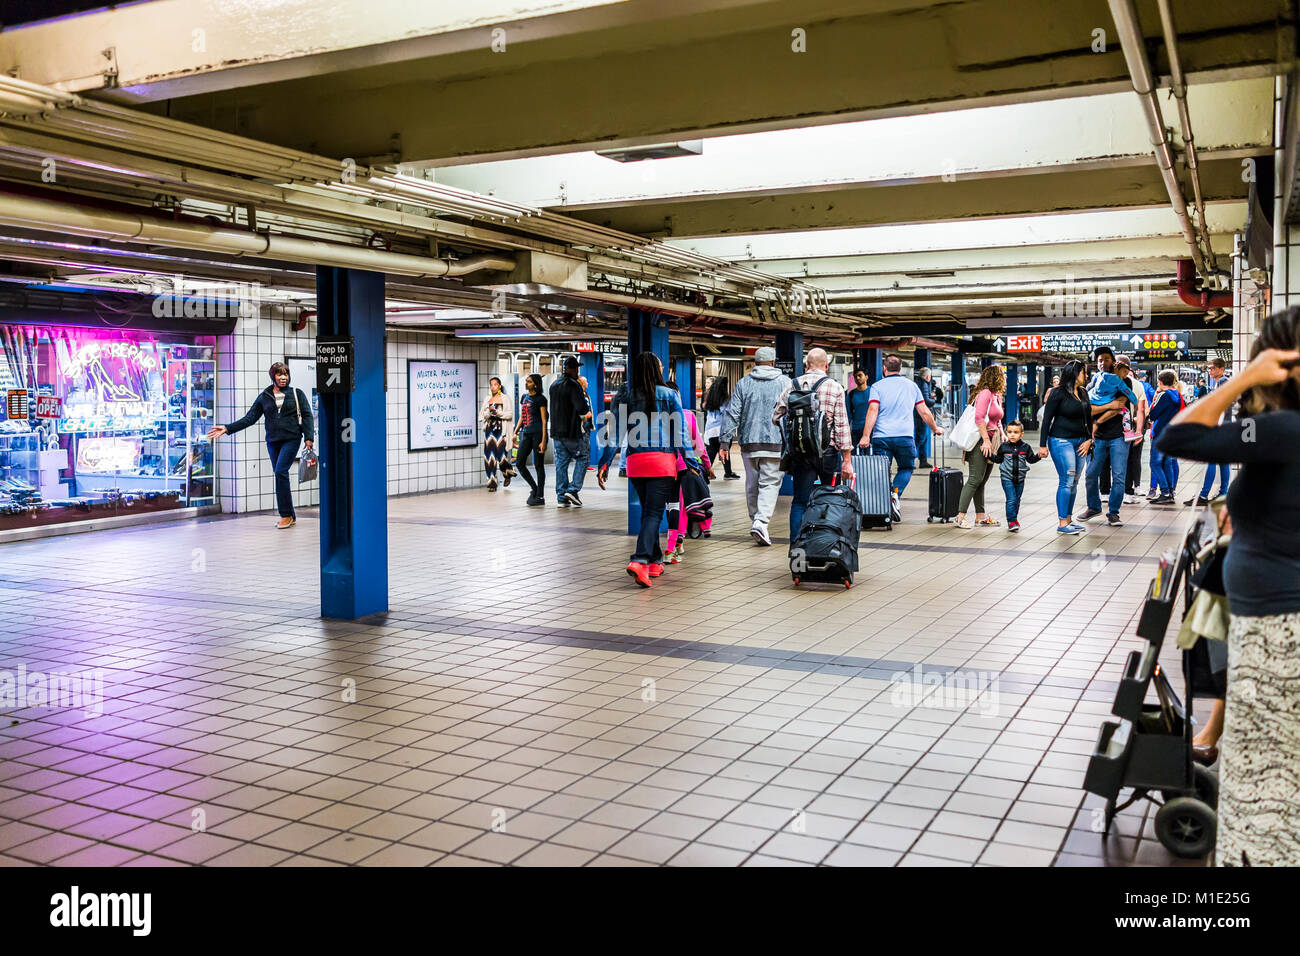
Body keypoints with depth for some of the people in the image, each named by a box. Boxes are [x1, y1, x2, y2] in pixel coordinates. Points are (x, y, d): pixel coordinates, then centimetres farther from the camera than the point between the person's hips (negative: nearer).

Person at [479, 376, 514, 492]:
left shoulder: (505, 398, 6)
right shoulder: (487, 399, 16)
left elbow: (510, 414, -2)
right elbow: (482, 415, 11)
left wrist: (497, 412, -12)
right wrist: (489, 413, -9)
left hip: (501, 429, -3)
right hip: (489, 428, 3)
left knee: (501, 454, -11)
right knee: (489, 455, -3)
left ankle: (507, 474, 20)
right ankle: (492, 483, 1)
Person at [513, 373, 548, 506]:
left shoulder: (540, 399, -6)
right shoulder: (524, 398, 15)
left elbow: (544, 421, -10)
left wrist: (543, 441, -15)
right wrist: (515, 432, 8)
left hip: (538, 434, -7)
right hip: (526, 434, 7)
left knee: (538, 465, -1)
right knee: (519, 463, 2)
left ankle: (540, 496, 6)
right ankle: (534, 489, 18)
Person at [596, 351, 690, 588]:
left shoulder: (625, 396, 6)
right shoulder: (669, 395, 1)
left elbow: (616, 434, 1)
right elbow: (680, 433, 0)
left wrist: (604, 464, 4)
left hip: (635, 462, 3)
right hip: (663, 461, -3)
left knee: (647, 511, 19)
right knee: (654, 513, -5)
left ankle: (655, 561, 26)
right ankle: (640, 561, -22)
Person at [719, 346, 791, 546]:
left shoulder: (743, 383, 7)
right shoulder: (785, 383, 3)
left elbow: (732, 414, 3)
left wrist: (726, 442, 5)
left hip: (749, 442, 2)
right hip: (775, 442, -2)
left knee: (752, 485, 12)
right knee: (770, 483, -3)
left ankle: (756, 523, 18)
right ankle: (761, 522, -20)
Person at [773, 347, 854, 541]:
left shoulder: (791, 385, 4)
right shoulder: (835, 388, -4)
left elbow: (776, 417, 7)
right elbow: (842, 426, -6)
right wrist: (847, 460, -4)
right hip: (828, 452, -2)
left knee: (800, 501, 6)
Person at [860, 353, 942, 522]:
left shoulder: (877, 386, 5)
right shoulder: (911, 386, 13)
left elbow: (873, 411, -9)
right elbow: (924, 412, 15)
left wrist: (866, 436, -12)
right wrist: (935, 428, 31)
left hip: (881, 436, -1)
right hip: (905, 436, 1)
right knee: (907, 468, 17)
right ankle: (895, 495, -7)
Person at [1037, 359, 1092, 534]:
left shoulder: (1083, 392, 13)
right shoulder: (1058, 392, -8)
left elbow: (1088, 418, 19)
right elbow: (1047, 419, -8)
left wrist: (1088, 440, 7)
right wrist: (1043, 445, -10)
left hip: (1079, 442, 7)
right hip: (1061, 441, -7)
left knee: (1074, 482, 9)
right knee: (1066, 481, -9)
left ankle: (1068, 519, 17)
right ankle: (1062, 524, -6)